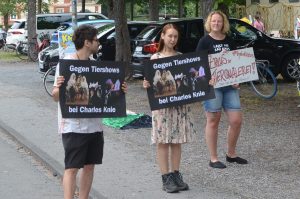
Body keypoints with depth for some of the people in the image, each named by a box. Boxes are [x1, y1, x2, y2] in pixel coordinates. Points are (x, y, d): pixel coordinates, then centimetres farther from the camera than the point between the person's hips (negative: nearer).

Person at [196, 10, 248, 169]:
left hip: (229, 85, 5)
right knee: (213, 120, 1)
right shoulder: (205, 41, -1)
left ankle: (231, 154, 21)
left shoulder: (229, 42, 13)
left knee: (236, 120, 2)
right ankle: (213, 158, 10)